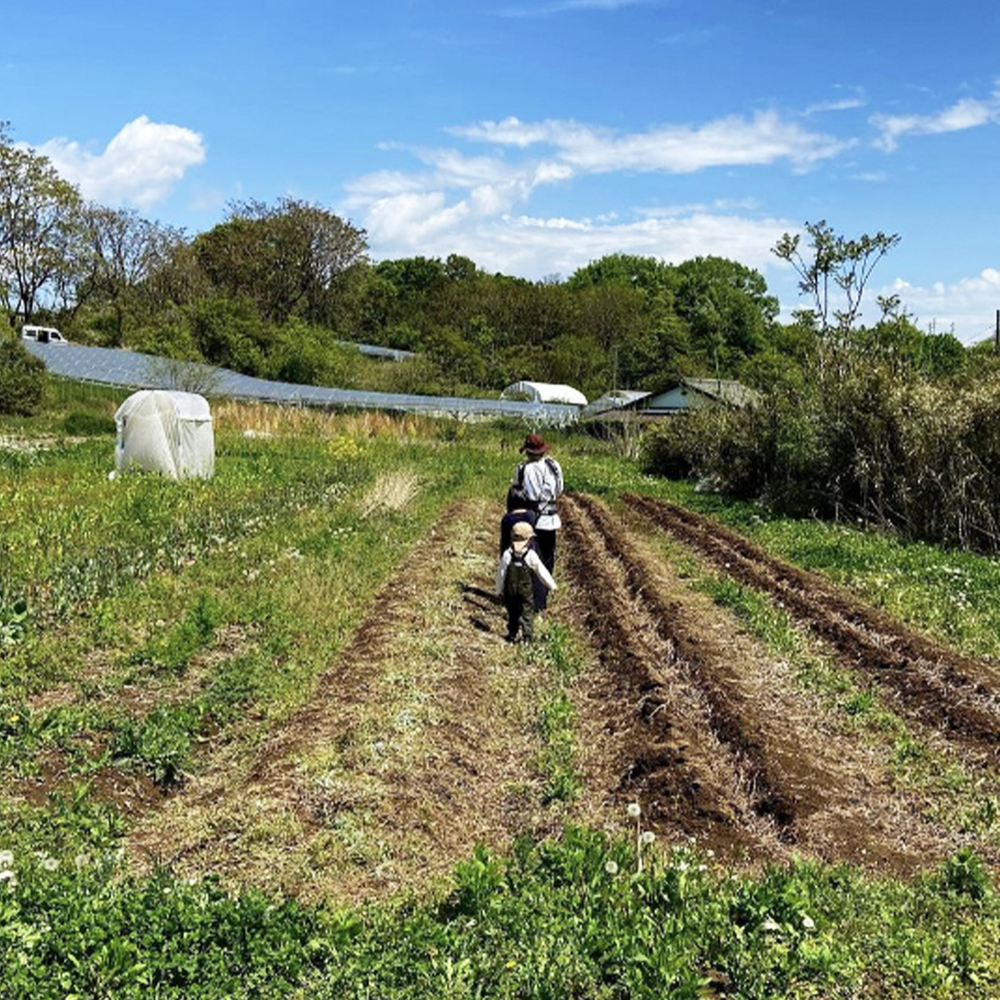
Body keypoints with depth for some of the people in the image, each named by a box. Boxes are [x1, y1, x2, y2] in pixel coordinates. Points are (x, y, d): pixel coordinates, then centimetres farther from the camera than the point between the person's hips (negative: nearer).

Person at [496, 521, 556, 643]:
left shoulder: (507, 554, -9)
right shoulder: (531, 555, -14)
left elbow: (501, 573, -3)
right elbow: (542, 572, -6)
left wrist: (499, 590, 9)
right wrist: (551, 585, 8)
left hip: (510, 591, 2)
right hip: (526, 592, -2)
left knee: (512, 613, 15)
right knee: (527, 613, 8)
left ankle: (512, 635, 22)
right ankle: (527, 636, 5)